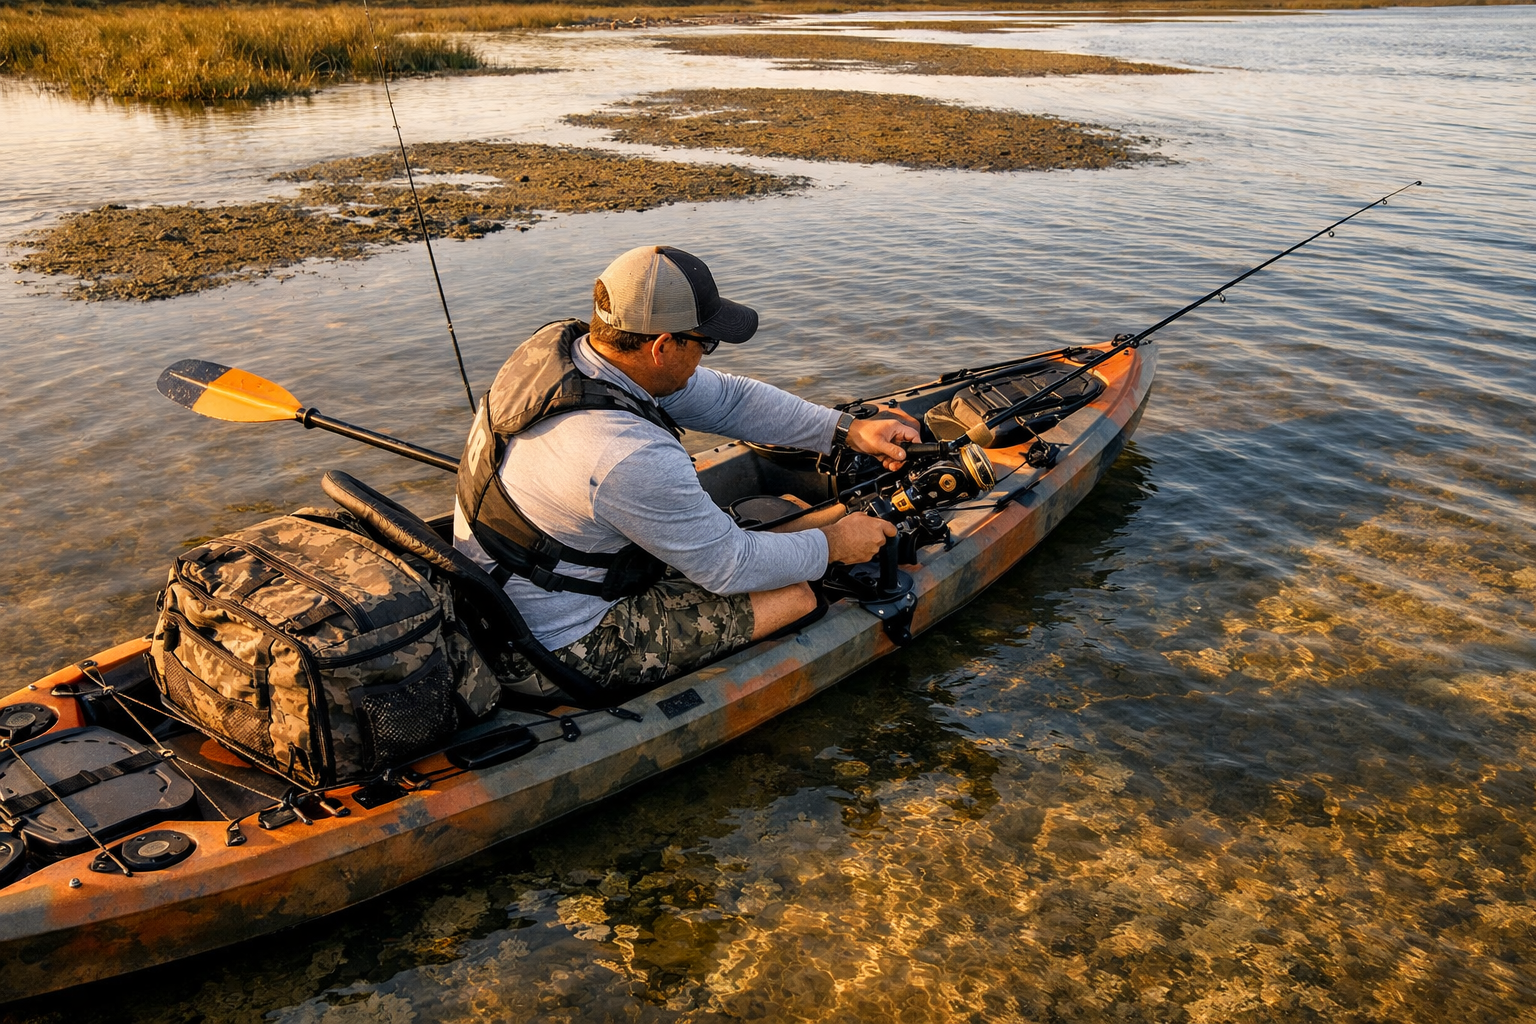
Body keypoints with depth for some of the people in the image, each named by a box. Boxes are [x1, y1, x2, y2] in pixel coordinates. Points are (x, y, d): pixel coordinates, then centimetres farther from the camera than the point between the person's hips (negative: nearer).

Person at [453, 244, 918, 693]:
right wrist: (832, 545, -5)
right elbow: (729, 567, -21)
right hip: (567, 648, -9)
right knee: (794, 596, -6)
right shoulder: (627, 456, -36)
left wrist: (847, 429, -3)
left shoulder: (559, 344, -8)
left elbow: (726, 398, -1)